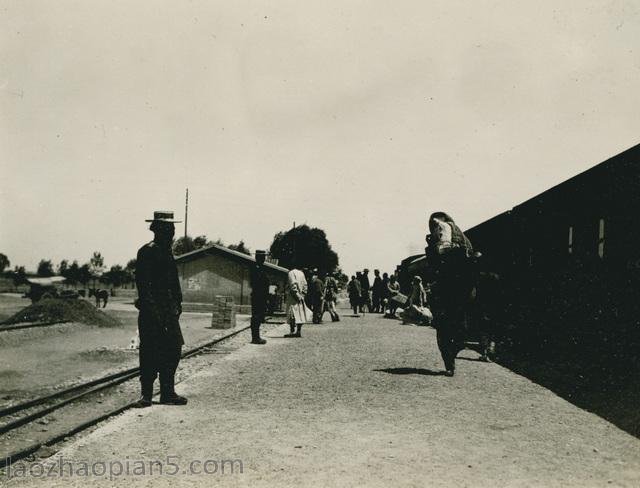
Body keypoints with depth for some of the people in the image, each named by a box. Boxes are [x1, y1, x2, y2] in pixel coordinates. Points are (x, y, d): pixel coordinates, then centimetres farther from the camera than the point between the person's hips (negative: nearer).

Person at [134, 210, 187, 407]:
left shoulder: (167, 252, 18)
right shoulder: (147, 251, -8)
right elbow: (143, 283, -15)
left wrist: (177, 305, 13)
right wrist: (152, 308, -19)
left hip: (169, 311, 8)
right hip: (151, 311, -8)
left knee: (172, 351, 8)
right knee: (149, 352, -2)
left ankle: (168, 393, 16)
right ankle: (146, 393, 7)